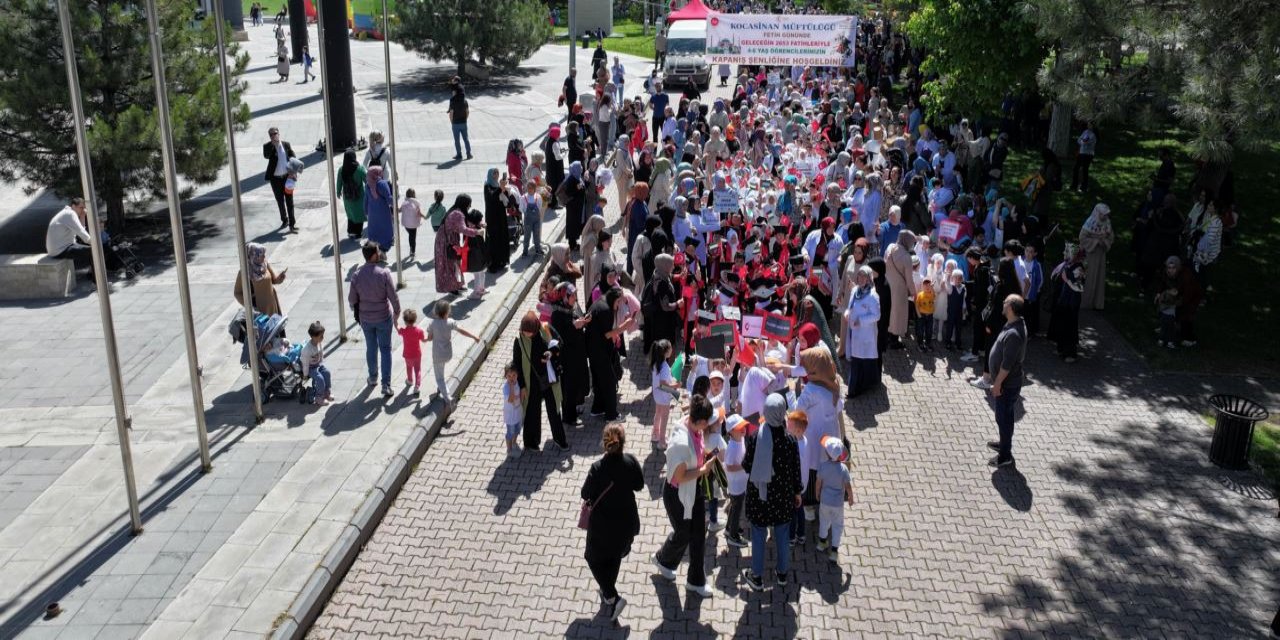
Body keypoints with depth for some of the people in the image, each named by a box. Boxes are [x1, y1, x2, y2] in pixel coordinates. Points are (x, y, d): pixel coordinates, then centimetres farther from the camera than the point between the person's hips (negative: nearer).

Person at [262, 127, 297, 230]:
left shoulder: (286, 144, 3)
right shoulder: (267, 146, -3)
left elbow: (293, 155, 13)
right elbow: (266, 156, -22)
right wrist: (273, 144, -23)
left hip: (287, 177, 0)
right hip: (275, 178, 0)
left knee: (289, 201, -1)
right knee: (280, 201, 11)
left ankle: (292, 224, 0)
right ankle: (284, 220, 29)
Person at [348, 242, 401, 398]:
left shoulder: (357, 275, -9)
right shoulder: (384, 273, -19)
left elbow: (352, 299, -1)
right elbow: (393, 296, -16)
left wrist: (357, 313, 17)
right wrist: (396, 314, -2)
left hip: (365, 318, 3)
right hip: (384, 317, -3)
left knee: (371, 348, 21)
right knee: (385, 349, 6)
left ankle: (373, 377, 38)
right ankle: (386, 385, 3)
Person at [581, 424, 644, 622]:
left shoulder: (598, 468, -26)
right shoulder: (631, 462, -17)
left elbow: (586, 494, -14)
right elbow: (639, 485, -2)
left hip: (602, 523, -4)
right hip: (626, 521, 4)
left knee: (595, 558, 17)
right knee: (615, 557, 26)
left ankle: (612, 597, 6)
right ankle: (608, 591, 42)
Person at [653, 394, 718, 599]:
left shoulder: (696, 429, -12)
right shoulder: (681, 442, -37)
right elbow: (679, 477, -27)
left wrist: (705, 463, -4)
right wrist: (704, 469, -23)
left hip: (696, 490, 7)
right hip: (678, 494, -7)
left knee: (699, 534, 17)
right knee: (682, 534, 17)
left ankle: (696, 581, 35)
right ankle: (663, 560, 51)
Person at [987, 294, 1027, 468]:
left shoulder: (1013, 334, -31)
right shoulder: (1016, 324, 1)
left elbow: (1007, 364, -27)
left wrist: (997, 383, -19)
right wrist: (998, 381, 21)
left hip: (1008, 383, -10)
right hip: (1009, 381, 10)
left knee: (1003, 417, 2)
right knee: (1005, 415, 24)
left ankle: (1005, 455, 14)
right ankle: (1005, 443, 41)